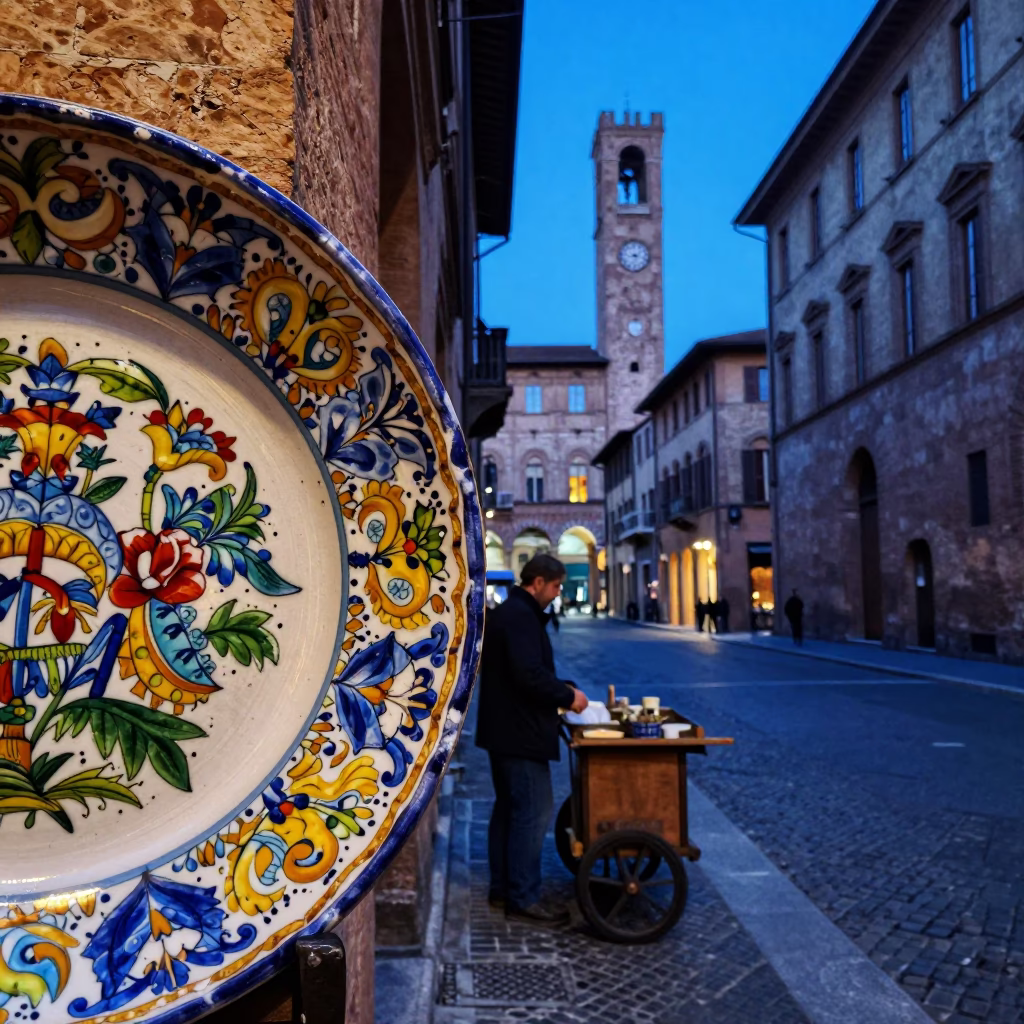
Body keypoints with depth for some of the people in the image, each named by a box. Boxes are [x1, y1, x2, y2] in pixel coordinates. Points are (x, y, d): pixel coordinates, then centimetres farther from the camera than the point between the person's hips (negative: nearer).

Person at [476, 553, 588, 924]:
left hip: (503, 729, 11)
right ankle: (523, 899, 0)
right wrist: (568, 697, -14)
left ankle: (502, 888, 25)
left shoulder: (506, 612, 15)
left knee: (508, 808, 16)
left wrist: (562, 688, 10)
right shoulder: (521, 616, -18)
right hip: (520, 732, -11)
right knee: (533, 812, -6)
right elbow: (530, 676, -27)